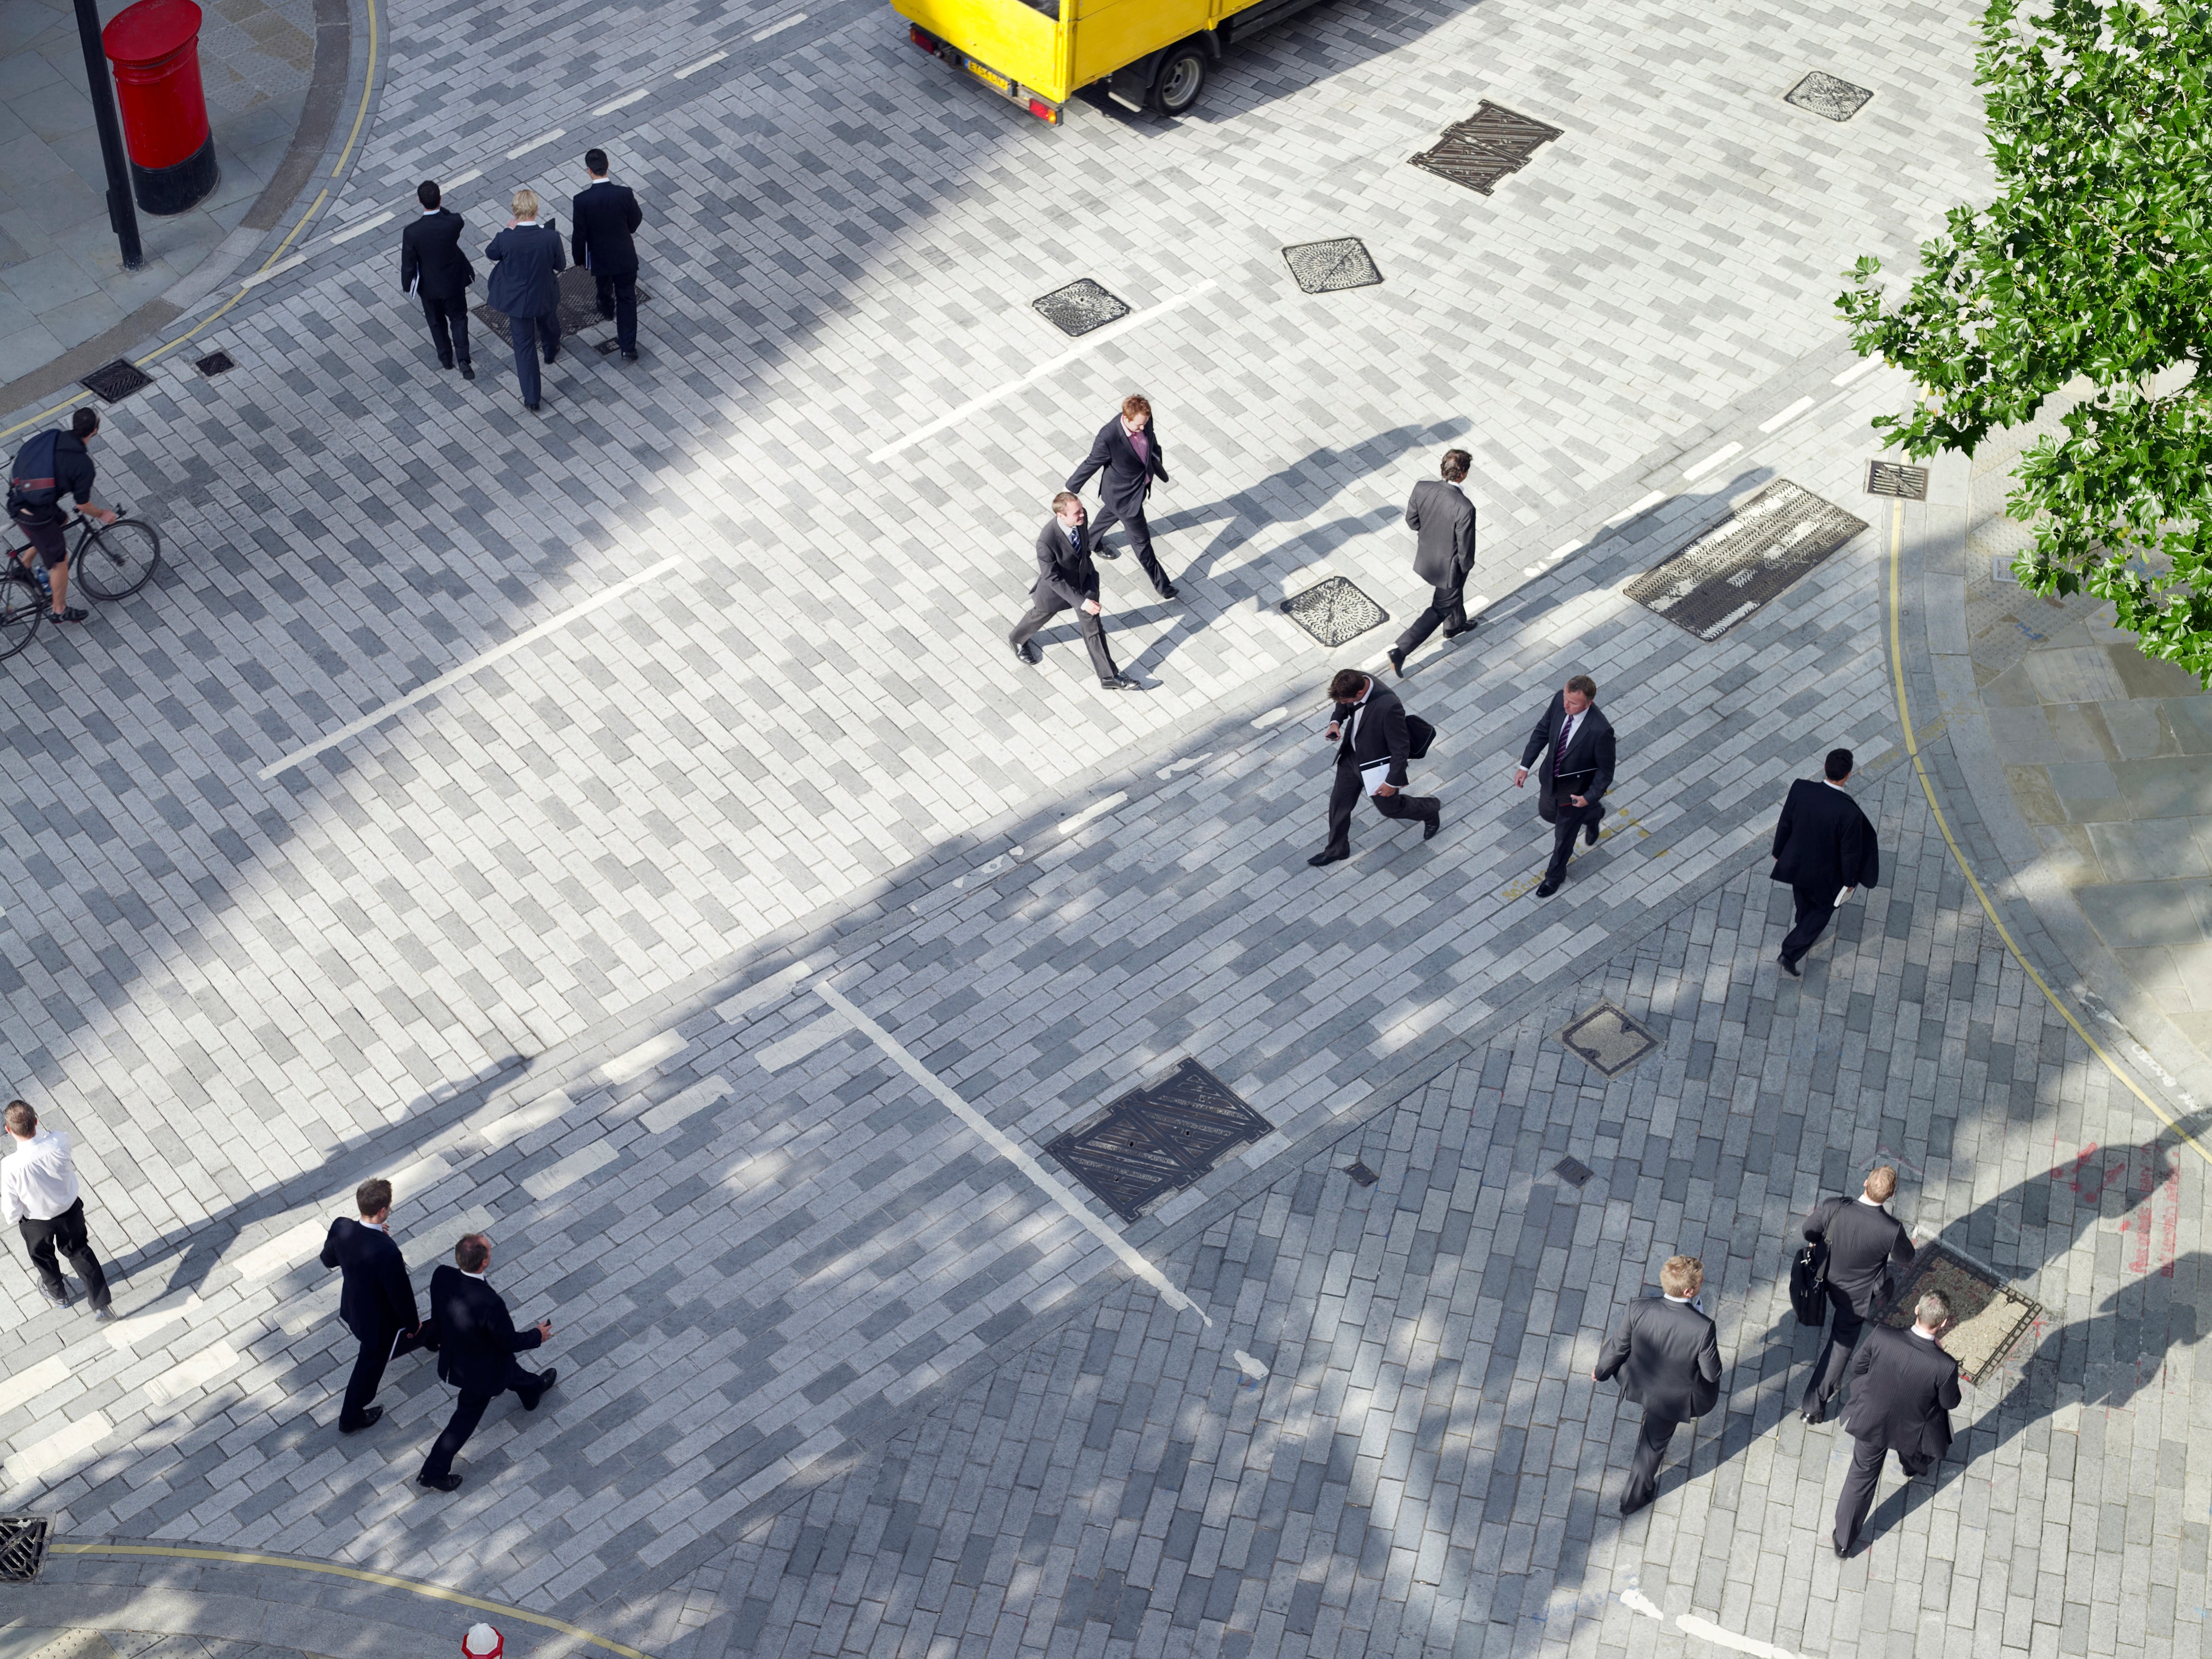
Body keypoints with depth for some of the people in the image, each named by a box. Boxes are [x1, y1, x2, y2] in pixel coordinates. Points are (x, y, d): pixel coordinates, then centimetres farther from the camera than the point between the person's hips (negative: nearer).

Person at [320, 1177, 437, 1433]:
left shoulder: (341, 1227, -26)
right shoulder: (388, 1253, -44)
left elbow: (328, 1259, -3)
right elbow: (401, 1295, -28)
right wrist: (412, 1323, -7)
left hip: (353, 1307, 6)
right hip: (378, 1321, -6)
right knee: (371, 1364, 23)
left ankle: (429, 1338, 69)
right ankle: (351, 1419, 45)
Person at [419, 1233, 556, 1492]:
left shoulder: (442, 1276, -29)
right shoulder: (489, 1303, -46)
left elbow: (437, 1316, -6)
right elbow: (510, 1342, -26)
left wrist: (445, 1340, 16)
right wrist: (538, 1335, -5)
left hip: (453, 1354, 7)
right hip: (481, 1370, -7)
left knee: (511, 1371, 37)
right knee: (466, 1418, 24)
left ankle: (533, 1390, 70)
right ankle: (434, 1472, 44)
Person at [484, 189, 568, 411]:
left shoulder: (506, 239, -28)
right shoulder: (551, 237, -27)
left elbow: (490, 253, -5)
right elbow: (561, 265, -10)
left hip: (517, 299, -1)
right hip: (545, 296, 1)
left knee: (524, 345, 14)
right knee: (549, 324, 35)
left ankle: (532, 399, 20)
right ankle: (552, 352, 68)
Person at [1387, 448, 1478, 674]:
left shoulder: (1422, 488, -22)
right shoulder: (1465, 509, -37)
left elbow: (1412, 522, -6)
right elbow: (1466, 548, -25)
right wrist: (1466, 565, -3)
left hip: (1426, 556, 7)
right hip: (1449, 566, -6)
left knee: (1455, 591, 35)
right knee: (1440, 609, 16)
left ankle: (1455, 625, 62)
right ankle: (1401, 651, 12)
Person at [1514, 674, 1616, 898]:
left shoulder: (1600, 730, -39)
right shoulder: (1559, 700, -23)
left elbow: (1606, 771, -23)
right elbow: (1543, 731, -5)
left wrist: (1591, 797, -28)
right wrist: (1525, 766, -6)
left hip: (1575, 791, -6)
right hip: (1551, 778, 6)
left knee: (1564, 835, 18)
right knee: (1547, 813, 32)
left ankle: (1555, 875, 47)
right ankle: (1592, 815, 59)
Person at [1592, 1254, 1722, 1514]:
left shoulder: (1639, 1309, -30)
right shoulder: (1703, 1329, -38)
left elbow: (1619, 1347, -13)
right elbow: (1712, 1373, -22)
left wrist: (1601, 1371, 7)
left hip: (1638, 1384, 3)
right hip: (1673, 1398, -3)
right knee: (1654, 1445, 24)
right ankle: (1634, 1497, 46)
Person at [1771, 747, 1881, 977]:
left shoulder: (1800, 789, -27)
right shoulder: (1850, 813, -38)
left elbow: (1785, 825, -10)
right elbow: (1850, 851, -22)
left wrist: (1779, 852, 9)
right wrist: (1850, 881, -3)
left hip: (1796, 861, 4)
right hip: (1824, 872, -4)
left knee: (1805, 900, 34)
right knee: (1824, 907, 26)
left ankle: (1808, 931, 62)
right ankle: (1790, 954, 23)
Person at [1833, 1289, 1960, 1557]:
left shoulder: (1882, 1336, -31)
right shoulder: (1945, 1367, -37)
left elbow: (1858, 1367, -10)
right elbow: (1950, 1403, -15)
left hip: (1870, 1422, 1)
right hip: (1910, 1432, -1)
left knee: (1862, 1477, 23)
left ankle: (1844, 1541, 37)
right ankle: (1916, 1468, 69)